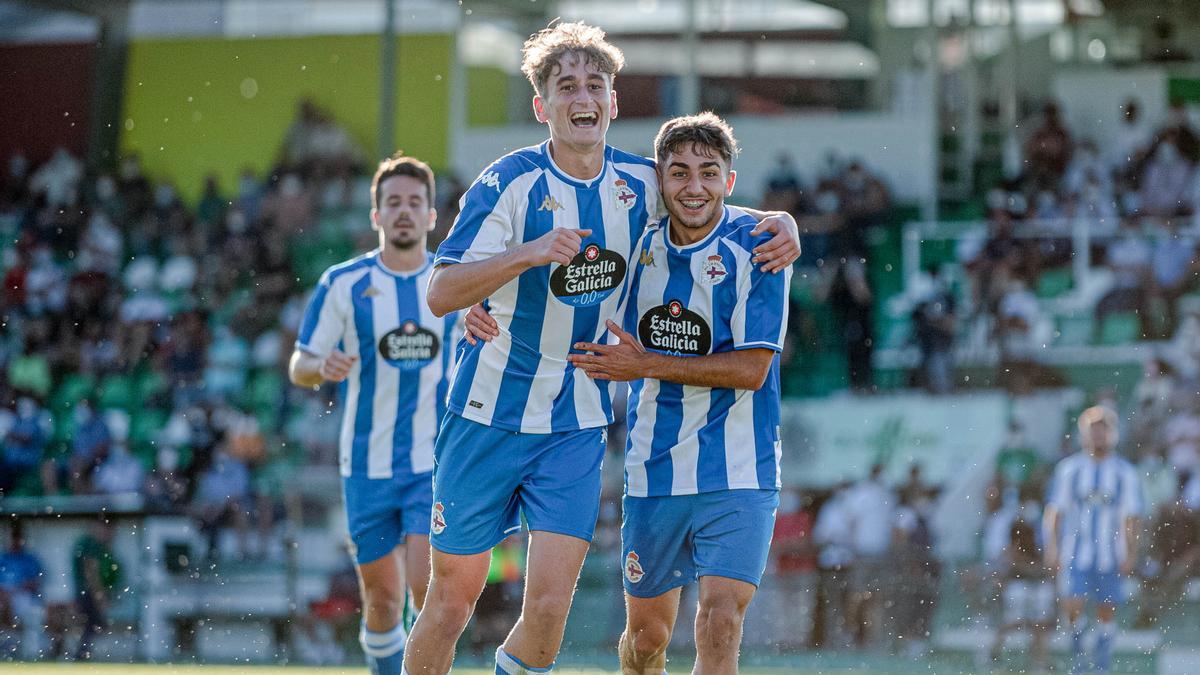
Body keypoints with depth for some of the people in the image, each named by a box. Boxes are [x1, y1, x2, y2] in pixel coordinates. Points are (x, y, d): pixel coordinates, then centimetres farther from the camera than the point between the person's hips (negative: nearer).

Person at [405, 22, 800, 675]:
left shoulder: (641, 184, 1)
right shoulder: (509, 182, -11)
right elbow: (441, 292, -17)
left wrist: (780, 223, 0)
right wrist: (530, 252, -32)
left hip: (576, 429, 3)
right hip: (488, 418, -3)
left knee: (548, 610, -10)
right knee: (451, 600, 4)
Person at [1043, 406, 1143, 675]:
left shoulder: (1124, 473, 1)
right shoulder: (1069, 469, 1)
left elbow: (1131, 518, 2)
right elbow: (1055, 511, 2)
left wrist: (1131, 554, -4)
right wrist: (1052, 548, -5)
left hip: (1110, 555, 0)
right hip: (1076, 552, 0)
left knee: (1107, 610, 3)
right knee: (1073, 607, -9)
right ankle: (1077, 653, 15)